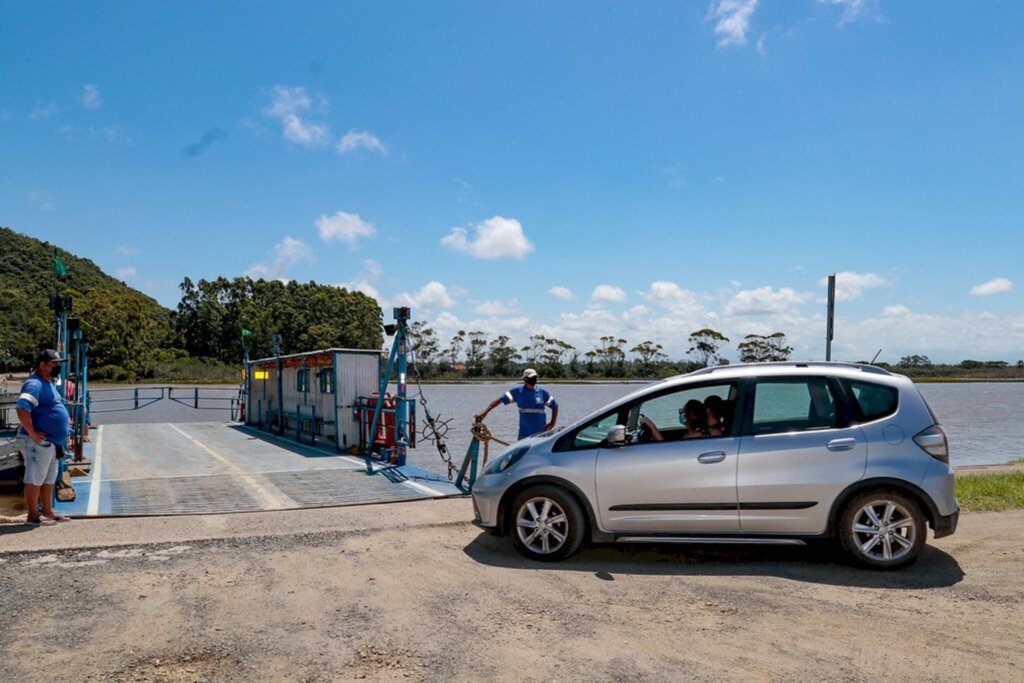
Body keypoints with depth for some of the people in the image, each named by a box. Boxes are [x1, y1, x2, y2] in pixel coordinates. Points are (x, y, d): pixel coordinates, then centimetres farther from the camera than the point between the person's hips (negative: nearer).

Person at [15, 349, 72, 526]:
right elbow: (22, 409, -29)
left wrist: (65, 420, 19)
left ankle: (48, 512, 26)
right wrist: (32, 433, -25)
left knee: (49, 478, 17)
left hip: (51, 442, 10)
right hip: (38, 442, -10)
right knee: (35, 478, -2)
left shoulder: (48, 383, 16)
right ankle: (33, 516, 5)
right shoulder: (34, 384, -16)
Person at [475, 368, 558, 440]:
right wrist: (484, 412, -14)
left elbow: (555, 406, 11)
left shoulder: (542, 392, 0)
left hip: (541, 434, 1)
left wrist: (552, 423, 2)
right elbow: (500, 400, -5)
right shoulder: (517, 391, -3)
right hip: (525, 434, -1)